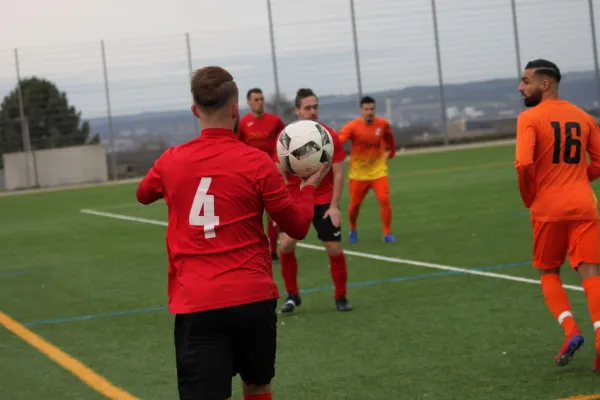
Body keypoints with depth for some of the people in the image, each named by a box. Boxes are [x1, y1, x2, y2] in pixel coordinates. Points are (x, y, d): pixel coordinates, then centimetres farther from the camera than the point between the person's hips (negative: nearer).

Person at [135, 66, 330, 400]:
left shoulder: (171, 161, 3)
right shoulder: (257, 162, -6)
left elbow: (143, 195, 26)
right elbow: (298, 227, 4)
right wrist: (309, 187, 21)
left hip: (196, 305, 0)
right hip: (253, 298, 0)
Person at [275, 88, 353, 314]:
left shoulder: (330, 136, -7)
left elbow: (338, 173, -5)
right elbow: (280, 175, -2)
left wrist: (334, 206, -12)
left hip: (324, 201, -1)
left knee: (334, 248, -5)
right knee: (286, 244, -11)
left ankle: (341, 297, 14)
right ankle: (292, 295, 7)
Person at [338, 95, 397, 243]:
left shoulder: (383, 124, -6)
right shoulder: (352, 126, -16)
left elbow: (389, 137, 18)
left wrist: (391, 152, 28)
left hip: (378, 170, 1)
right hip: (358, 173, -1)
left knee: (384, 200, -15)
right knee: (355, 204, 5)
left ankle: (387, 233, -3)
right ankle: (353, 229, 35)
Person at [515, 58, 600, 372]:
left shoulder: (530, 118, -6)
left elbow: (524, 164, -18)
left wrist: (529, 197, -2)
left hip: (548, 208, -3)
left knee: (549, 273, 15)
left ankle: (570, 331, -4)